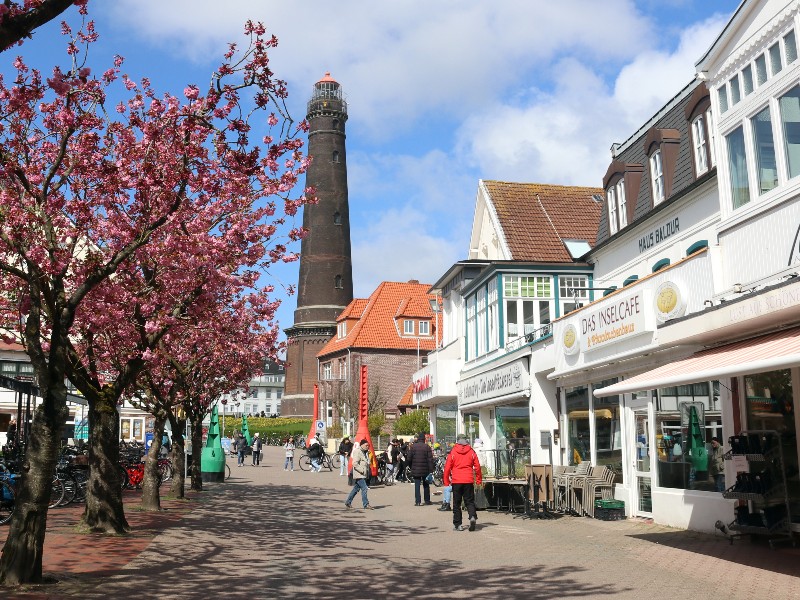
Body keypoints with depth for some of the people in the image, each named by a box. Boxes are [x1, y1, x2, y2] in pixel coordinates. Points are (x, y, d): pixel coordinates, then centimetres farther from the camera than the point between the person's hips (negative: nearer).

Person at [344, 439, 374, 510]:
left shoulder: (365, 452, 17)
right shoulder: (357, 452, -13)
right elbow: (355, 463, -20)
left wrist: (367, 470, 16)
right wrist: (362, 470, -22)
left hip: (363, 474, 10)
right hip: (359, 474, -10)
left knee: (356, 488, 14)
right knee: (364, 488, -11)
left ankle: (348, 502, 23)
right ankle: (366, 505, -7)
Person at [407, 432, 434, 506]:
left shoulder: (413, 446, -2)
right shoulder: (427, 447, -4)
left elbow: (409, 458, 0)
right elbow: (430, 460, -7)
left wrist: (410, 467, 14)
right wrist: (431, 470, -5)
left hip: (415, 470, 0)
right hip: (425, 470, 0)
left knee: (417, 485, 3)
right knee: (426, 485, 12)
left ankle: (418, 501, -2)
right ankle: (427, 501, 17)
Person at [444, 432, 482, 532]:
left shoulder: (452, 452, -2)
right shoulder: (471, 452, 3)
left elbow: (447, 468, -2)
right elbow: (477, 467, 5)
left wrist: (446, 481, 7)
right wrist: (478, 480, 15)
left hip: (456, 481, -1)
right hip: (469, 481, 1)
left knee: (456, 503, 8)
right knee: (469, 501, 9)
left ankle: (457, 524, 8)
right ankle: (473, 517, -16)